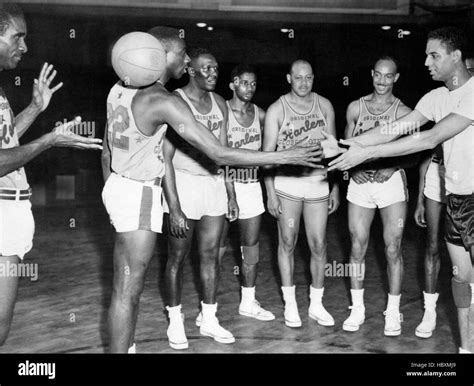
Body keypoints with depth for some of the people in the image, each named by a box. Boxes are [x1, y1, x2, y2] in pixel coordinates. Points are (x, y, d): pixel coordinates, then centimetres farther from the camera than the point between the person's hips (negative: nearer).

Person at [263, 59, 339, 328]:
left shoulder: (325, 106, 4)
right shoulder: (277, 110, -4)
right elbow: (268, 153, -3)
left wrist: (336, 186, 6)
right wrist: (270, 193, -9)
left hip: (318, 183, 2)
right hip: (287, 183, -2)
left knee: (319, 245, 5)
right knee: (288, 243, 6)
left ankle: (316, 304, 20)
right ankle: (290, 304, 19)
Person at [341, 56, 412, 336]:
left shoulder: (403, 112, -3)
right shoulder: (356, 108, 6)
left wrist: (392, 168, -17)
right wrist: (353, 168, -5)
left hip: (392, 181, -2)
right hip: (360, 182, 2)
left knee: (393, 249, 1)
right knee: (357, 247, 6)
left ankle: (393, 312, 15)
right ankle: (357, 309, 20)